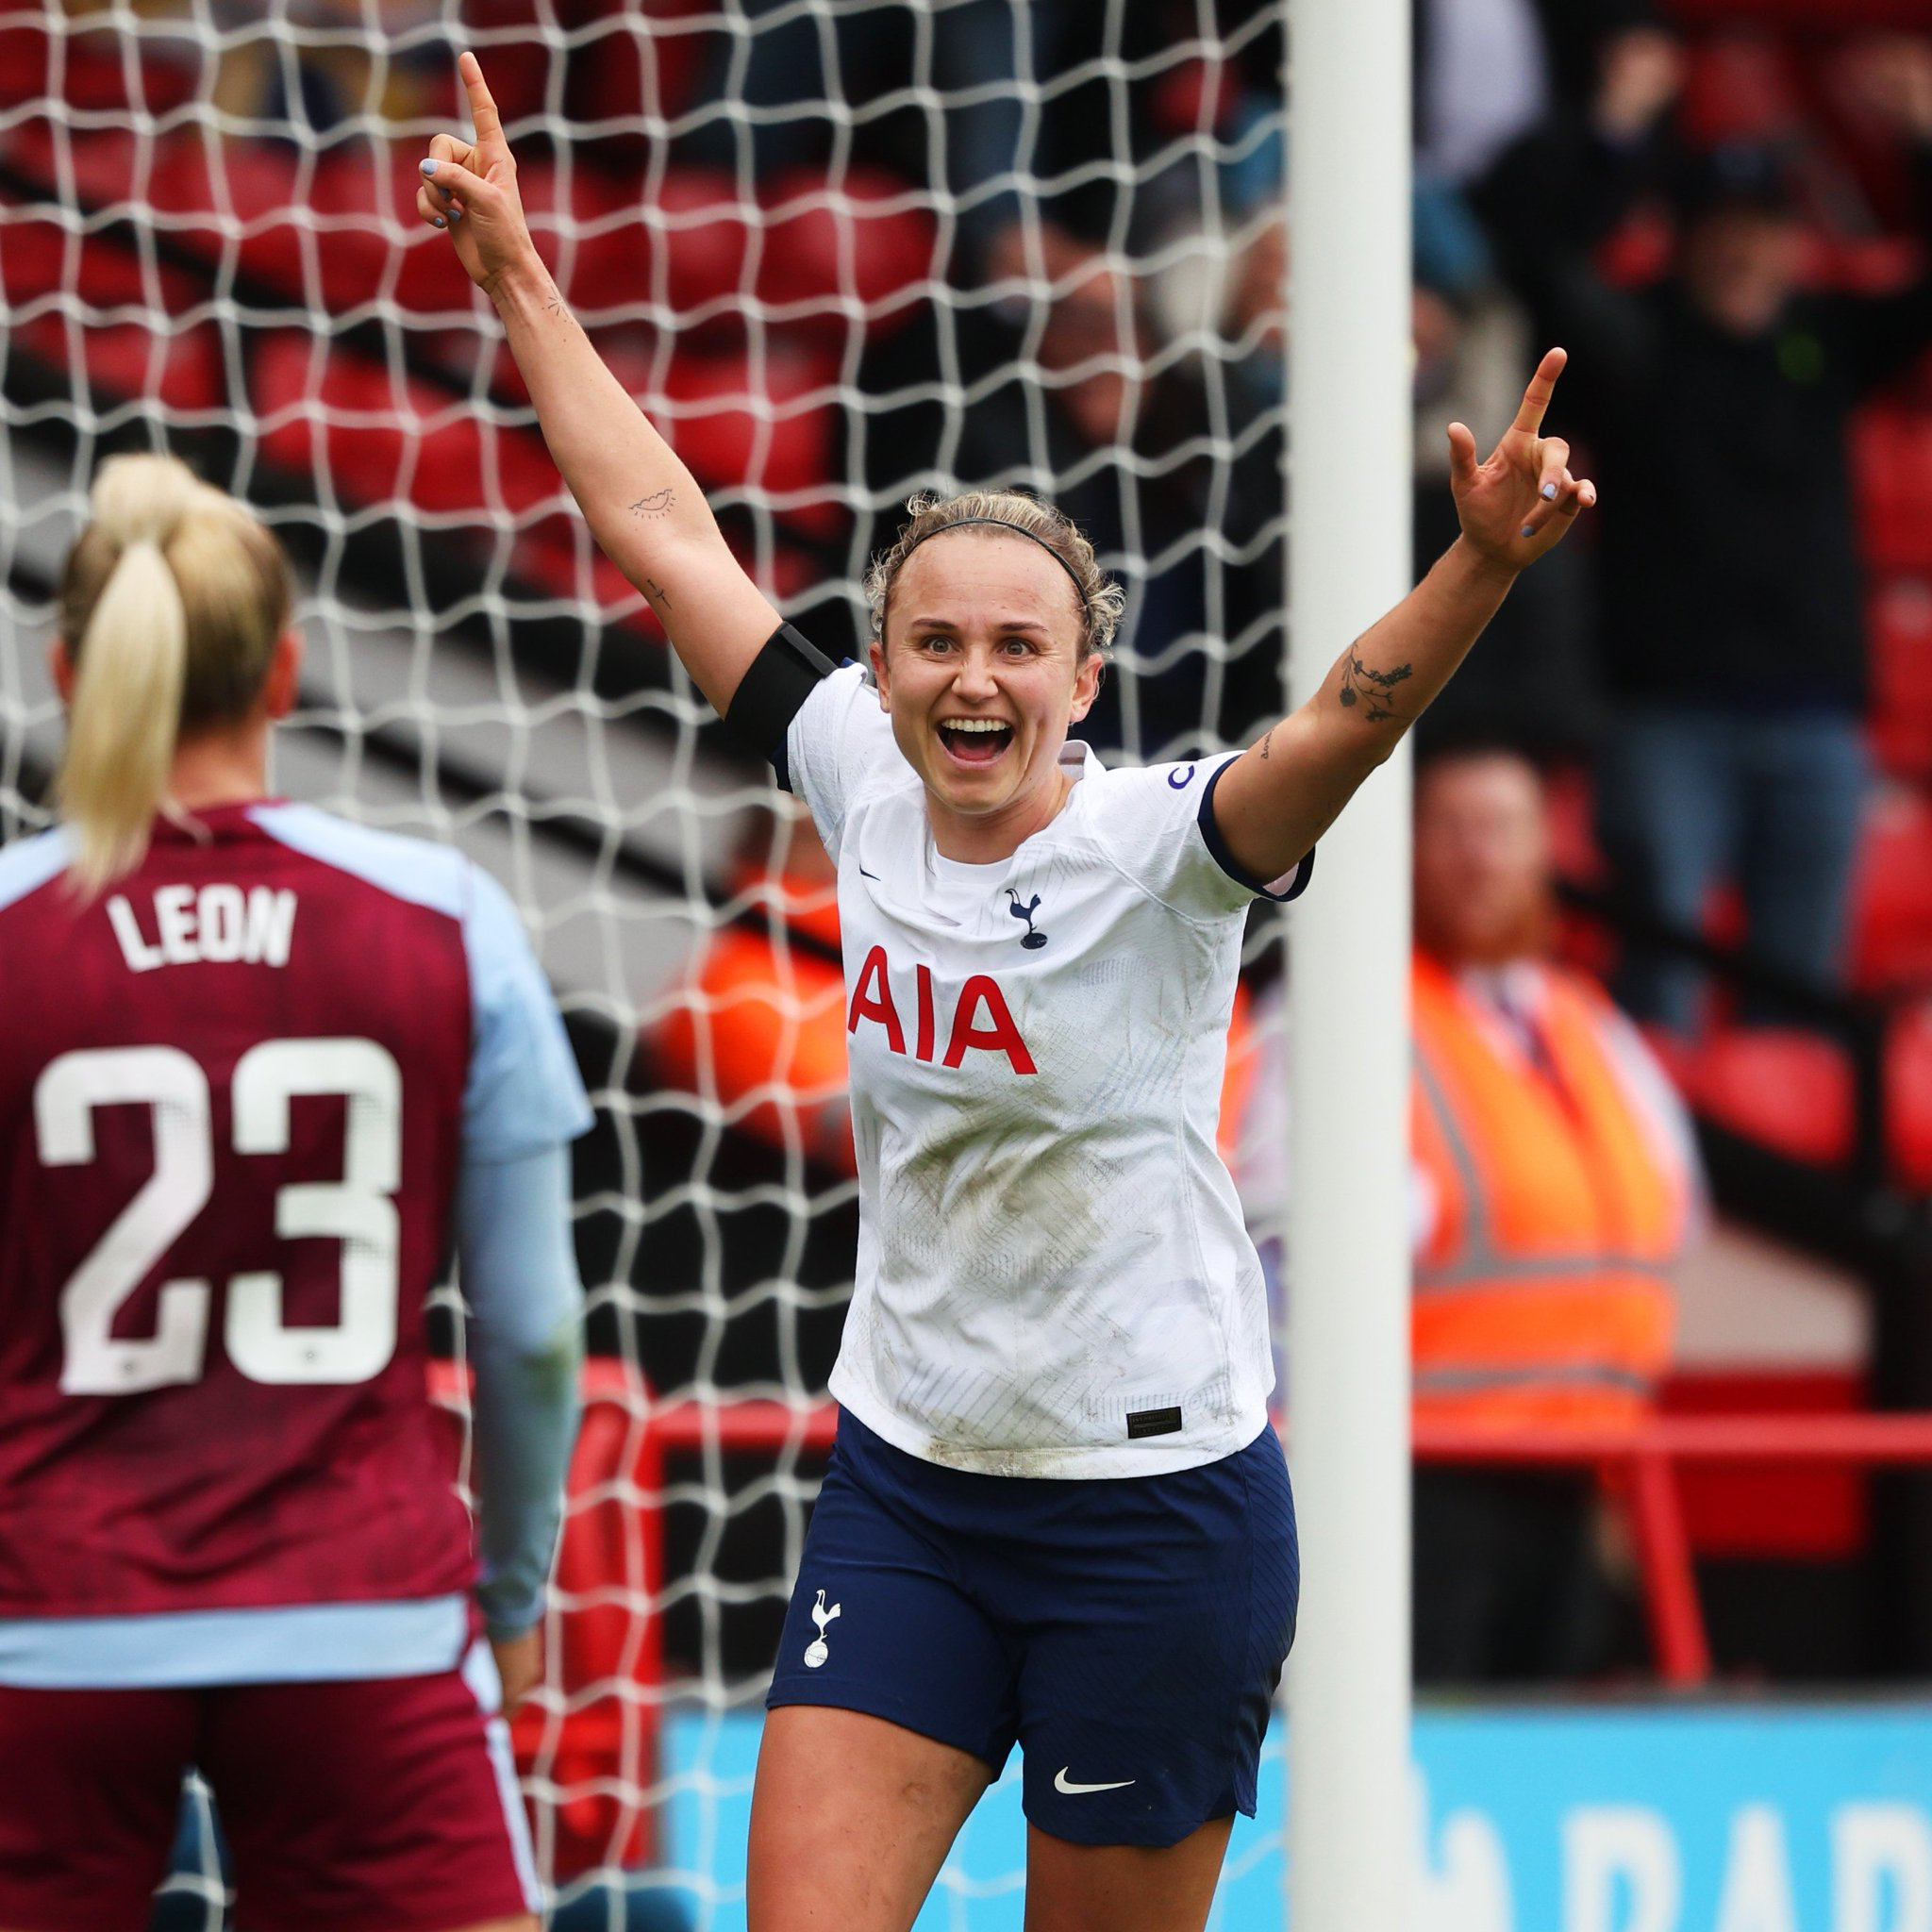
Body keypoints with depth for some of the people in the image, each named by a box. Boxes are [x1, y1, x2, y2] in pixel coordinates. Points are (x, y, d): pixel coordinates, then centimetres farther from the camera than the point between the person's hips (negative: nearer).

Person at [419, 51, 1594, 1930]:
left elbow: (1346, 721, -33)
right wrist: (515, 272, 13)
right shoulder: (858, 788, 0)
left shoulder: (1156, 845, -14)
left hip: (1157, 1508, -4)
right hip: (903, 1488, 4)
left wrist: (1482, 562, -52)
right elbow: (663, 531, 8)